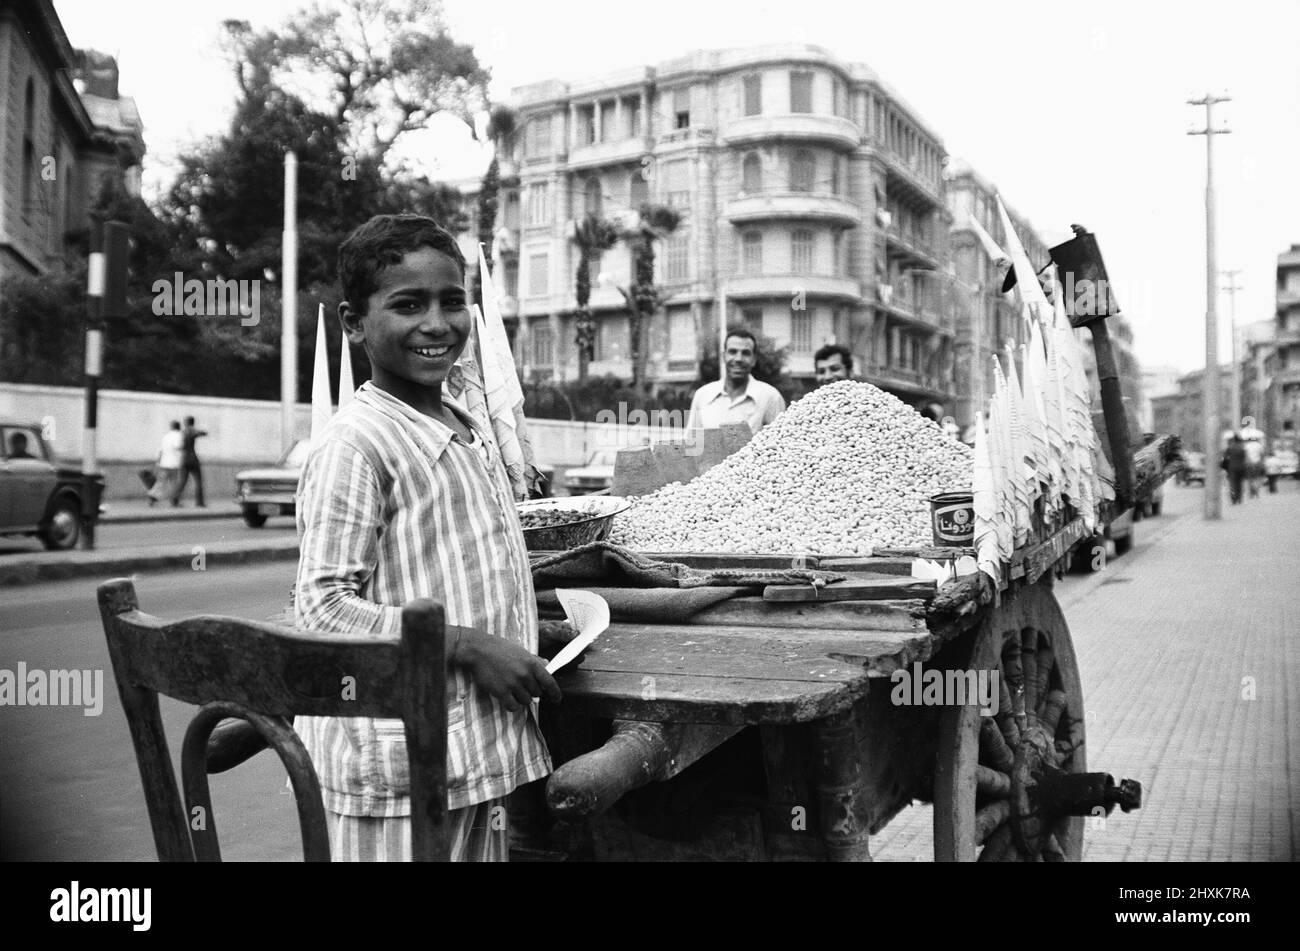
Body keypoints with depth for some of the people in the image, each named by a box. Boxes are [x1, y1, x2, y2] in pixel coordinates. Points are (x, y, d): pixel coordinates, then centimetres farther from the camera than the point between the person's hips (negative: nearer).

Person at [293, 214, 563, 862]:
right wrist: (467, 644, -21)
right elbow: (322, 609, -19)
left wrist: (525, 624, 11)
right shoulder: (354, 444, -15)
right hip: (399, 767, -8)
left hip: (480, 753, 8)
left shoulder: (472, 436, 12)